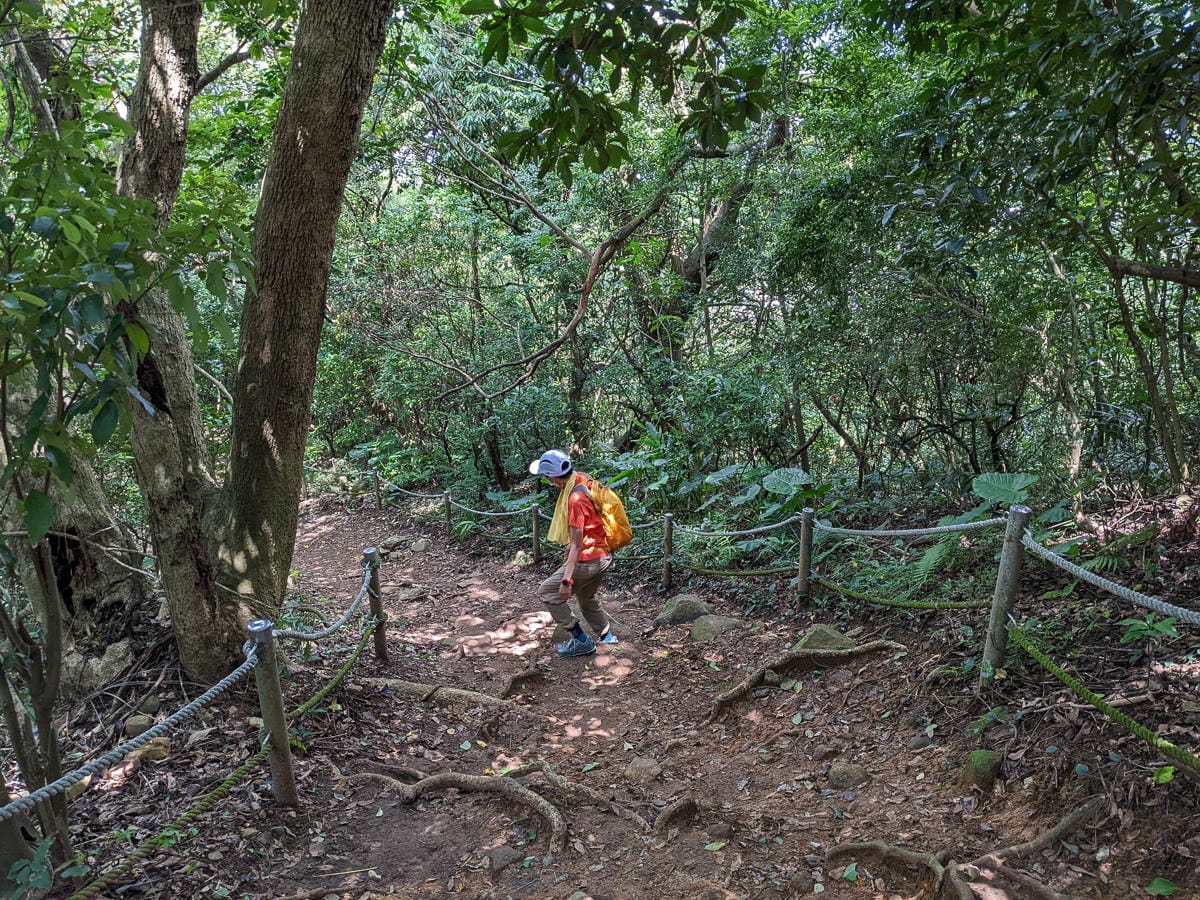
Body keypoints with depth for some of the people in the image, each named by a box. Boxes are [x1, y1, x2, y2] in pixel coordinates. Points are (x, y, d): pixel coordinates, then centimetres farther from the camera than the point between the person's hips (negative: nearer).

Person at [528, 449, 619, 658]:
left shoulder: (576, 498, -27)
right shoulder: (580, 479, 0)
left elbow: (576, 543, -27)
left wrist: (567, 580, -27)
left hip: (588, 559, -9)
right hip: (602, 555, 10)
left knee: (548, 592, 1)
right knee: (586, 597, 28)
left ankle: (580, 641, 4)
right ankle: (606, 635, 39)